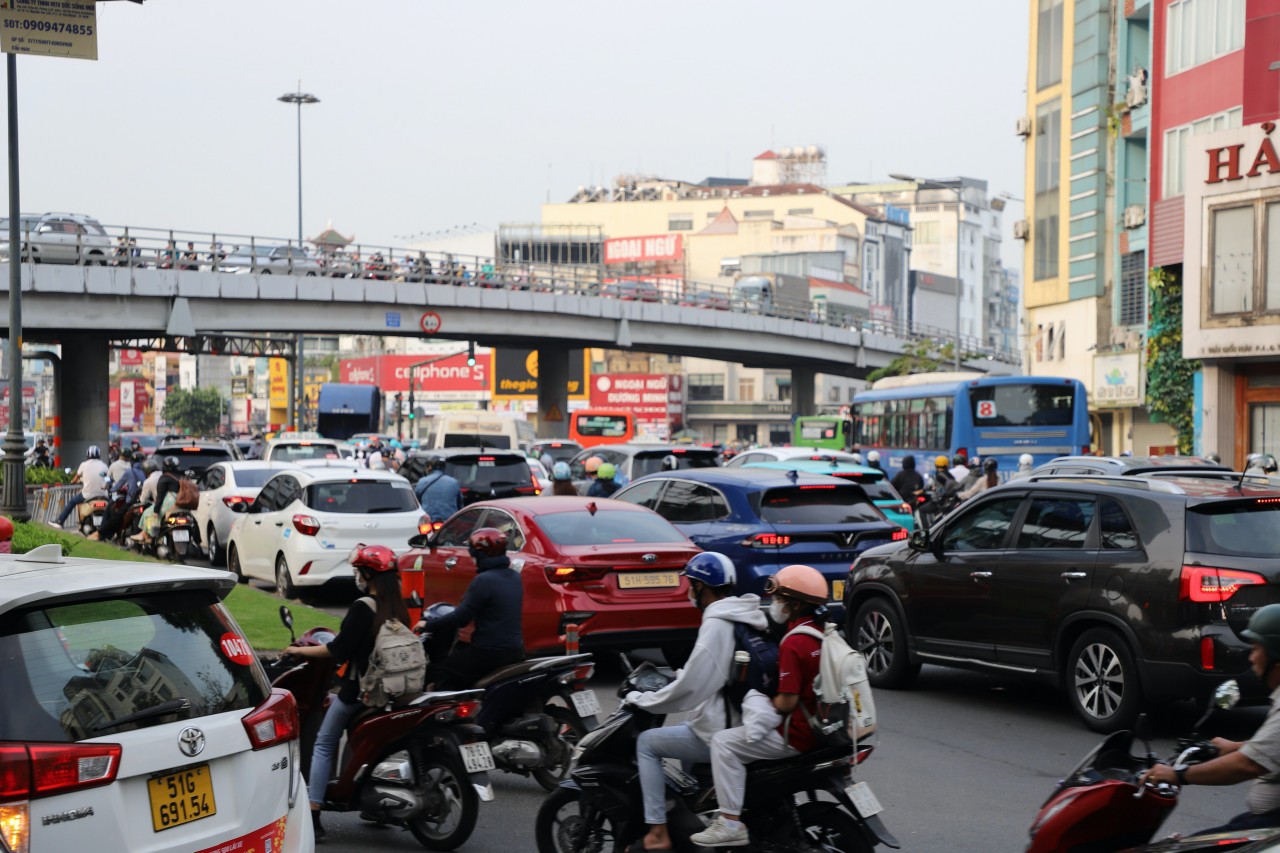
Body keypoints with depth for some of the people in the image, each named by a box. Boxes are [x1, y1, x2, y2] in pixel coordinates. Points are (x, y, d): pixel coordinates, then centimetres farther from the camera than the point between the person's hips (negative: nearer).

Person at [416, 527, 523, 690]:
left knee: (437, 671, 1)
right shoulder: (514, 578, 10)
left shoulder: (484, 580, -16)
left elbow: (461, 617, -15)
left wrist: (428, 625, -2)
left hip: (491, 652, -9)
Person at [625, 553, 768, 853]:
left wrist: (641, 700, -8)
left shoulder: (716, 625, -18)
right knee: (682, 729, 31)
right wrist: (679, 675, 28)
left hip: (722, 735, -9)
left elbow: (688, 688, -20)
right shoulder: (747, 616, 9)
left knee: (647, 743, 3)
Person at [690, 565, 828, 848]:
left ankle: (730, 824, -18)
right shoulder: (819, 633, 9)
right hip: (817, 726, 10)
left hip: (795, 734, -10)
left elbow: (786, 702, -23)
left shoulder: (793, 644, -21)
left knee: (724, 742, -13)